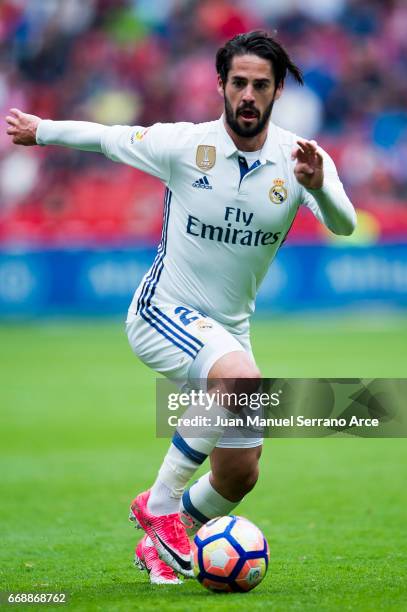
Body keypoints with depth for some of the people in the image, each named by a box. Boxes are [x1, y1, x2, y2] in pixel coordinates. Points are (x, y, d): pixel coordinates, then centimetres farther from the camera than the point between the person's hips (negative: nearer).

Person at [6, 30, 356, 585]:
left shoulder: (299, 158, -9)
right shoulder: (183, 145, -13)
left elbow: (344, 226, -25)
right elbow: (105, 138, 4)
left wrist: (318, 187, -46)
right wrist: (38, 130, 14)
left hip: (229, 329, 5)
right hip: (163, 314, -5)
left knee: (241, 475, 4)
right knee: (243, 381, -33)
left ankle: (160, 541, 33)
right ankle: (160, 504, -16)